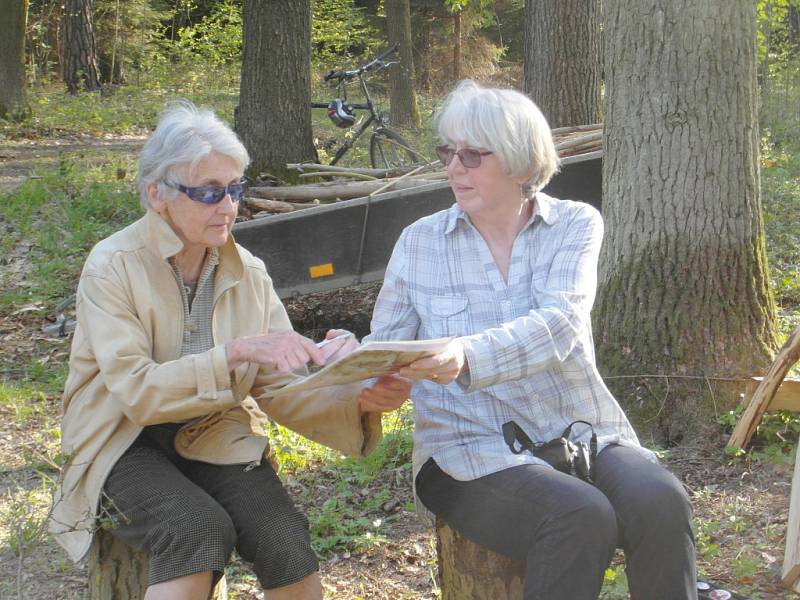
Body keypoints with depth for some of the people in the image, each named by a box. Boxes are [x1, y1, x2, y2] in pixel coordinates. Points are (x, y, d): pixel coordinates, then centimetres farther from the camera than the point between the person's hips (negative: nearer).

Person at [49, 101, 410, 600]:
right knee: (201, 529, -33)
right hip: (127, 443, -3)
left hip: (217, 437, 4)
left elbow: (279, 389, -3)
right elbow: (137, 392, -22)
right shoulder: (114, 267, -13)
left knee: (285, 540, -23)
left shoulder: (247, 272, 0)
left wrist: (358, 400, -22)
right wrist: (238, 352, -32)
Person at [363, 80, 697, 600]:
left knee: (660, 502, -30)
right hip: (472, 448, -1)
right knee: (580, 517, -31)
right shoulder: (421, 241, 6)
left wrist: (468, 356, -36)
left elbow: (559, 326, -16)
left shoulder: (575, 225, 3)